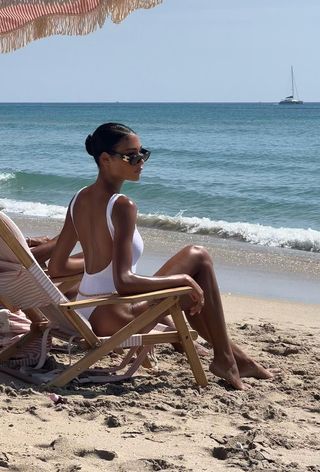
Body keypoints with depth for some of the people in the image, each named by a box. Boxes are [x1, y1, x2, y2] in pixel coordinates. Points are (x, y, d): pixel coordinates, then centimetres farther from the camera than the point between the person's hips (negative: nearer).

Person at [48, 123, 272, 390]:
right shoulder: (122, 206, -19)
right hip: (116, 319, -9)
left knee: (188, 286, 29)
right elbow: (123, 282, -25)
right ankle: (225, 358, 5)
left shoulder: (79, 200, 6)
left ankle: (231, 351, 36)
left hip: (87, 315, 9)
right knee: (198, 257, 0)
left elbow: (56, 267, 11)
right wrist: (183, 279, -16)